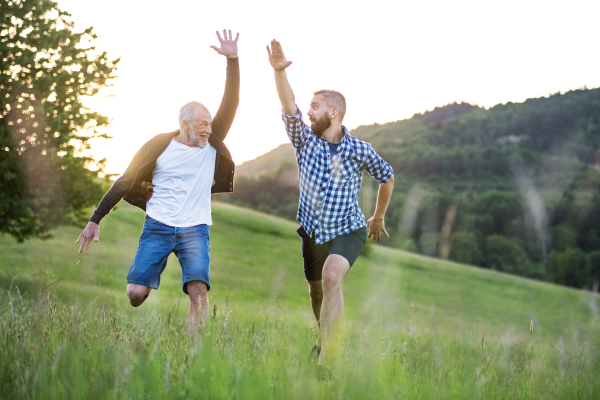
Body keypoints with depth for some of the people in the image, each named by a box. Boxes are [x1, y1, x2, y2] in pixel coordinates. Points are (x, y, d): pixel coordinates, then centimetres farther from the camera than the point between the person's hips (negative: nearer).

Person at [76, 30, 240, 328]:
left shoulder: (212, 145, 5)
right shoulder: (158, 146, 0)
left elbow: (230, 104, -4)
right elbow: (125, 183, 5)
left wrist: (232, 60, -13)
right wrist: (95, 220, 5)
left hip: (195, 229, 1)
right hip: (158, 225, -1)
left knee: (199, 289, -20)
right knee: (136, 293, -10)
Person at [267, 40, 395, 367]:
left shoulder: (359, 150, -12)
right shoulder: (305, 140, -7)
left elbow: (387, 177, 6)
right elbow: (289, 107, -25)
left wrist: (378, 217, 16)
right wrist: (279, 71, -42)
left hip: (348, 231, -4)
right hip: (313, 231, 4)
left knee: (331, 277, -29)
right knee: (316, 292, 17)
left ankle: (326, 359, -33)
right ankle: (325, 338, 47)